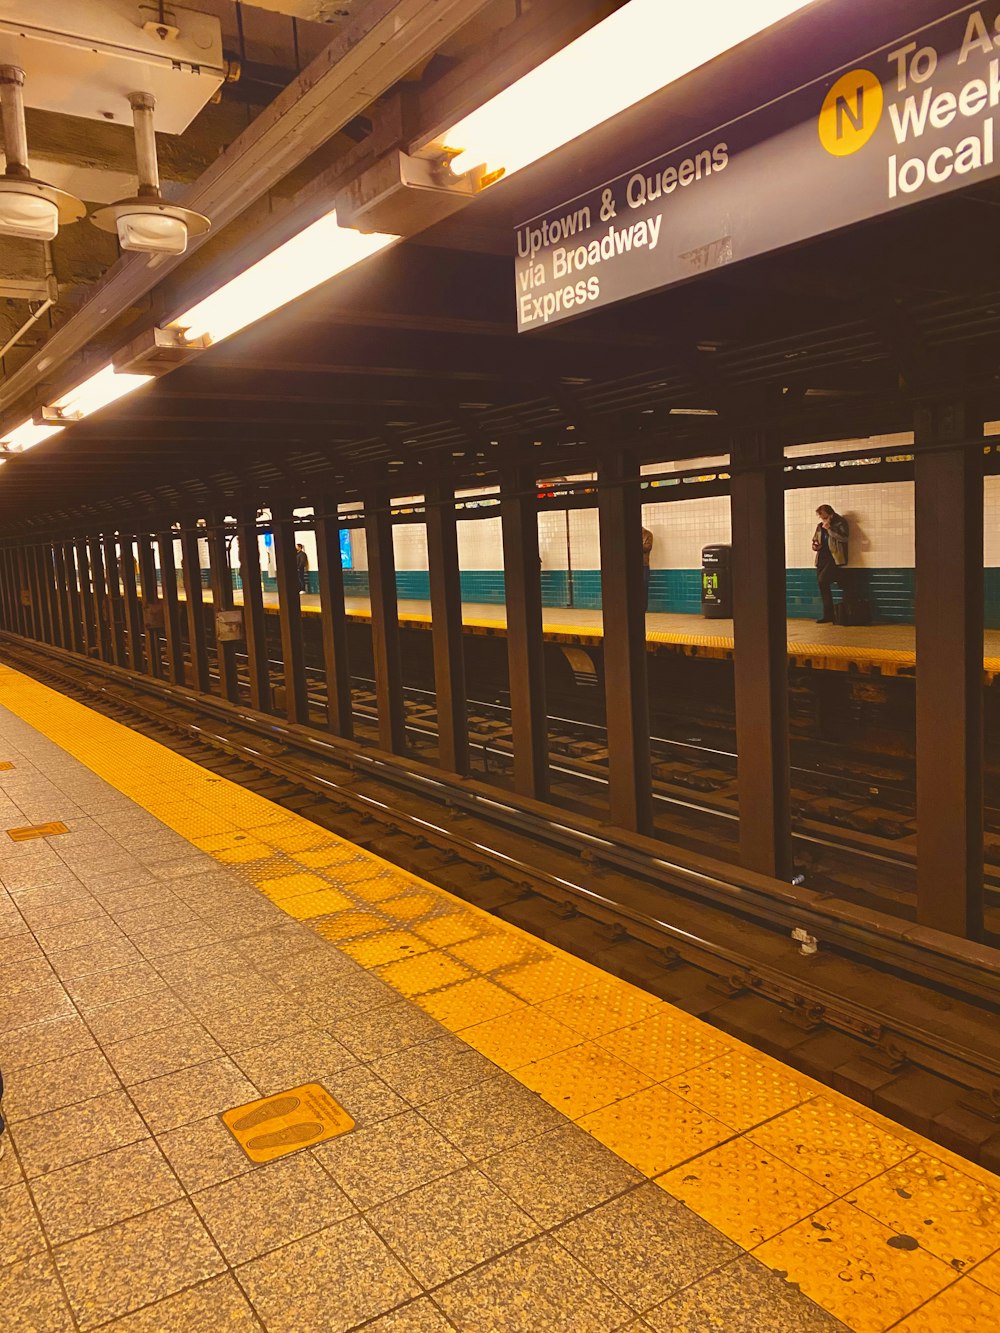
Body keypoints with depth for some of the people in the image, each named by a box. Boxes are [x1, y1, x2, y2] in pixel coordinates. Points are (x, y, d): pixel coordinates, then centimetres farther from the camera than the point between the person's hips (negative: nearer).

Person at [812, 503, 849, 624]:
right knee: (823, 585, 5)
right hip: (822, 558, 7)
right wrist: (814, 545, 5)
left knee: (822, 580, -22)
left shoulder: (840, 523, -2)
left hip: (834, 557, -7)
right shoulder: (820, 526, 16)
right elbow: (815, 540, 29)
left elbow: (844, 537, -18)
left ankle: (828, 615, -12)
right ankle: (828, 616, 12)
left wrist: (829, 528, -16)